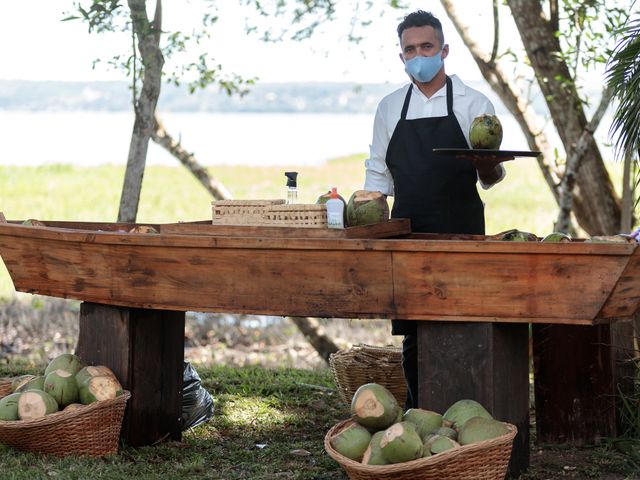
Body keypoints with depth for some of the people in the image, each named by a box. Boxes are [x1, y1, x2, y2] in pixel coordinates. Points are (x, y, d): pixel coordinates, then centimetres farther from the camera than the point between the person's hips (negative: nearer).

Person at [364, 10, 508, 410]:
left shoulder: (474, 104, 3)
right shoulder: (390, 107, 12)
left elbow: (491, 177, 2)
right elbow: (378, 174, 16)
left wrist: (488, 165, -21)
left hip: (461, 233, -3)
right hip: (407, 234, 3)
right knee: (412, 332, 4)